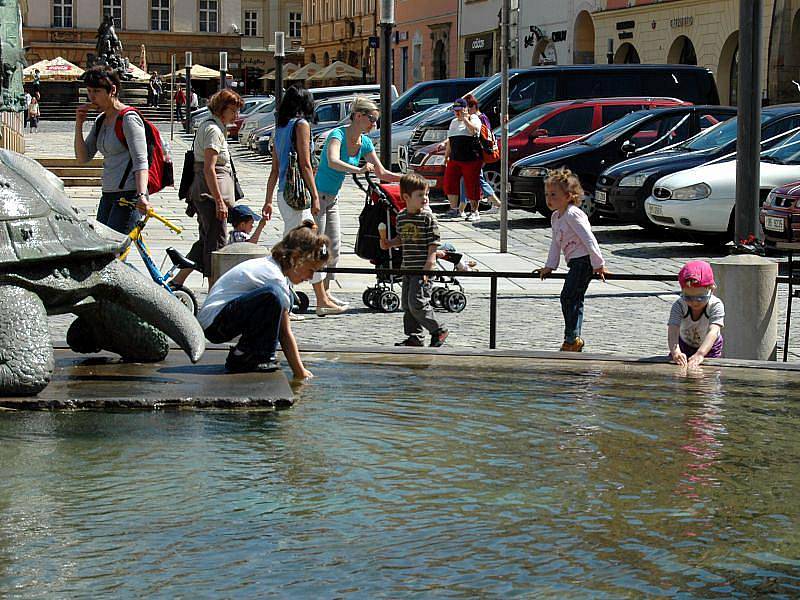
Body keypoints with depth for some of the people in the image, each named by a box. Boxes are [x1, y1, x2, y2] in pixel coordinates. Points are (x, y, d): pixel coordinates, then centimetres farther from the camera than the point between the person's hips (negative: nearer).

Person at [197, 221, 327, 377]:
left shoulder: (269, 265, 12)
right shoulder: (275, 276, -17)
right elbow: (285, 334, -15)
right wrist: (300, 373, -11)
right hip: (214, 323, -10)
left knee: (286, 297, 13)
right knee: (272, 295, -31)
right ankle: (241, 359, -17)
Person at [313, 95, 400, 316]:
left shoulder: (365, 142, 2)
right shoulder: (337, 135, -20)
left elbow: (382, 173, 8)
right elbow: (333, 162, -40)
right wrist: (358, 170, -54)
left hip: (332, 198, 9)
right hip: (317, 195, -9)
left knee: (334, 247, 11)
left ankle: (325, 293, 21)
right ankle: (322, 301, -9)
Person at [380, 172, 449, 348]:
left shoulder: (428, 218, -10)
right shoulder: (401, 217, 8)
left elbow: (433, 245, -11)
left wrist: (428, 267, -18)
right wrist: (388, 243, 5)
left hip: (422, 269, -7)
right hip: (408, 268, 7)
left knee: (417, 302, -13)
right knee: (407, 304, 10)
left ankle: (438, 331, 2)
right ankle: (414, 337, 20)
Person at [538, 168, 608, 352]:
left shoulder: (572, 214, -15)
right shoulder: (555, 217, 15)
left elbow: (589, 239, -18)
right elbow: (555, 243, 22)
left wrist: (599, 264, -19)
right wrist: (549, 266, 19)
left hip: (583, 260, -10)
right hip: (575, 262, 10)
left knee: (568, 297, -11)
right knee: (574, 300, 12)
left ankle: (572, 339, -7)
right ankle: (574, 339, 18)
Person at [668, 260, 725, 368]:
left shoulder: (716, 306, -31)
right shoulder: (679, 306, -26)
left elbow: (713, 332, -45)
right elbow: (673, 331, -39)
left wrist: (700, 354, -61)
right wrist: (675, 351, -60)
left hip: (709, 349, -1)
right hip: (685, 347, 2)